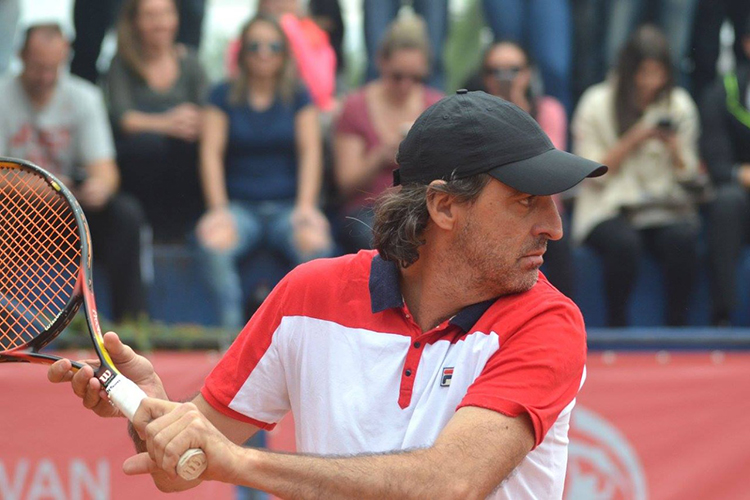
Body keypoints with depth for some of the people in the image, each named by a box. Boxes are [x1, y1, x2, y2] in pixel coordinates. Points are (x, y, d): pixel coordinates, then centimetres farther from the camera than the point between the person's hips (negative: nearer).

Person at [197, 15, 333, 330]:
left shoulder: (299, 97, 14)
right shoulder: (223, 97, 12)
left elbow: (311, 151, 3)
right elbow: (211, 153, 2)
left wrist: (305, 206, -13)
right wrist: (218, 209, -13)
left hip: (287, 206, 0)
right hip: (239, 206, 0)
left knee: (316, 242, -35)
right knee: (214, 241, -36)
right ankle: (232, 329, -37)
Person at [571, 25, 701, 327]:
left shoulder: (680, 104, 7)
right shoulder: (598, 104, -1)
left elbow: (686, 174, 11)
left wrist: (673, 145, -9)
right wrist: (632, 141, -14)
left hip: (665, 205, 2)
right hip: (609, 207, -2)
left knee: (682, 239, -32)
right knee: (624, 243, -36)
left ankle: (677, 329, -20)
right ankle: (616, 330, -20)